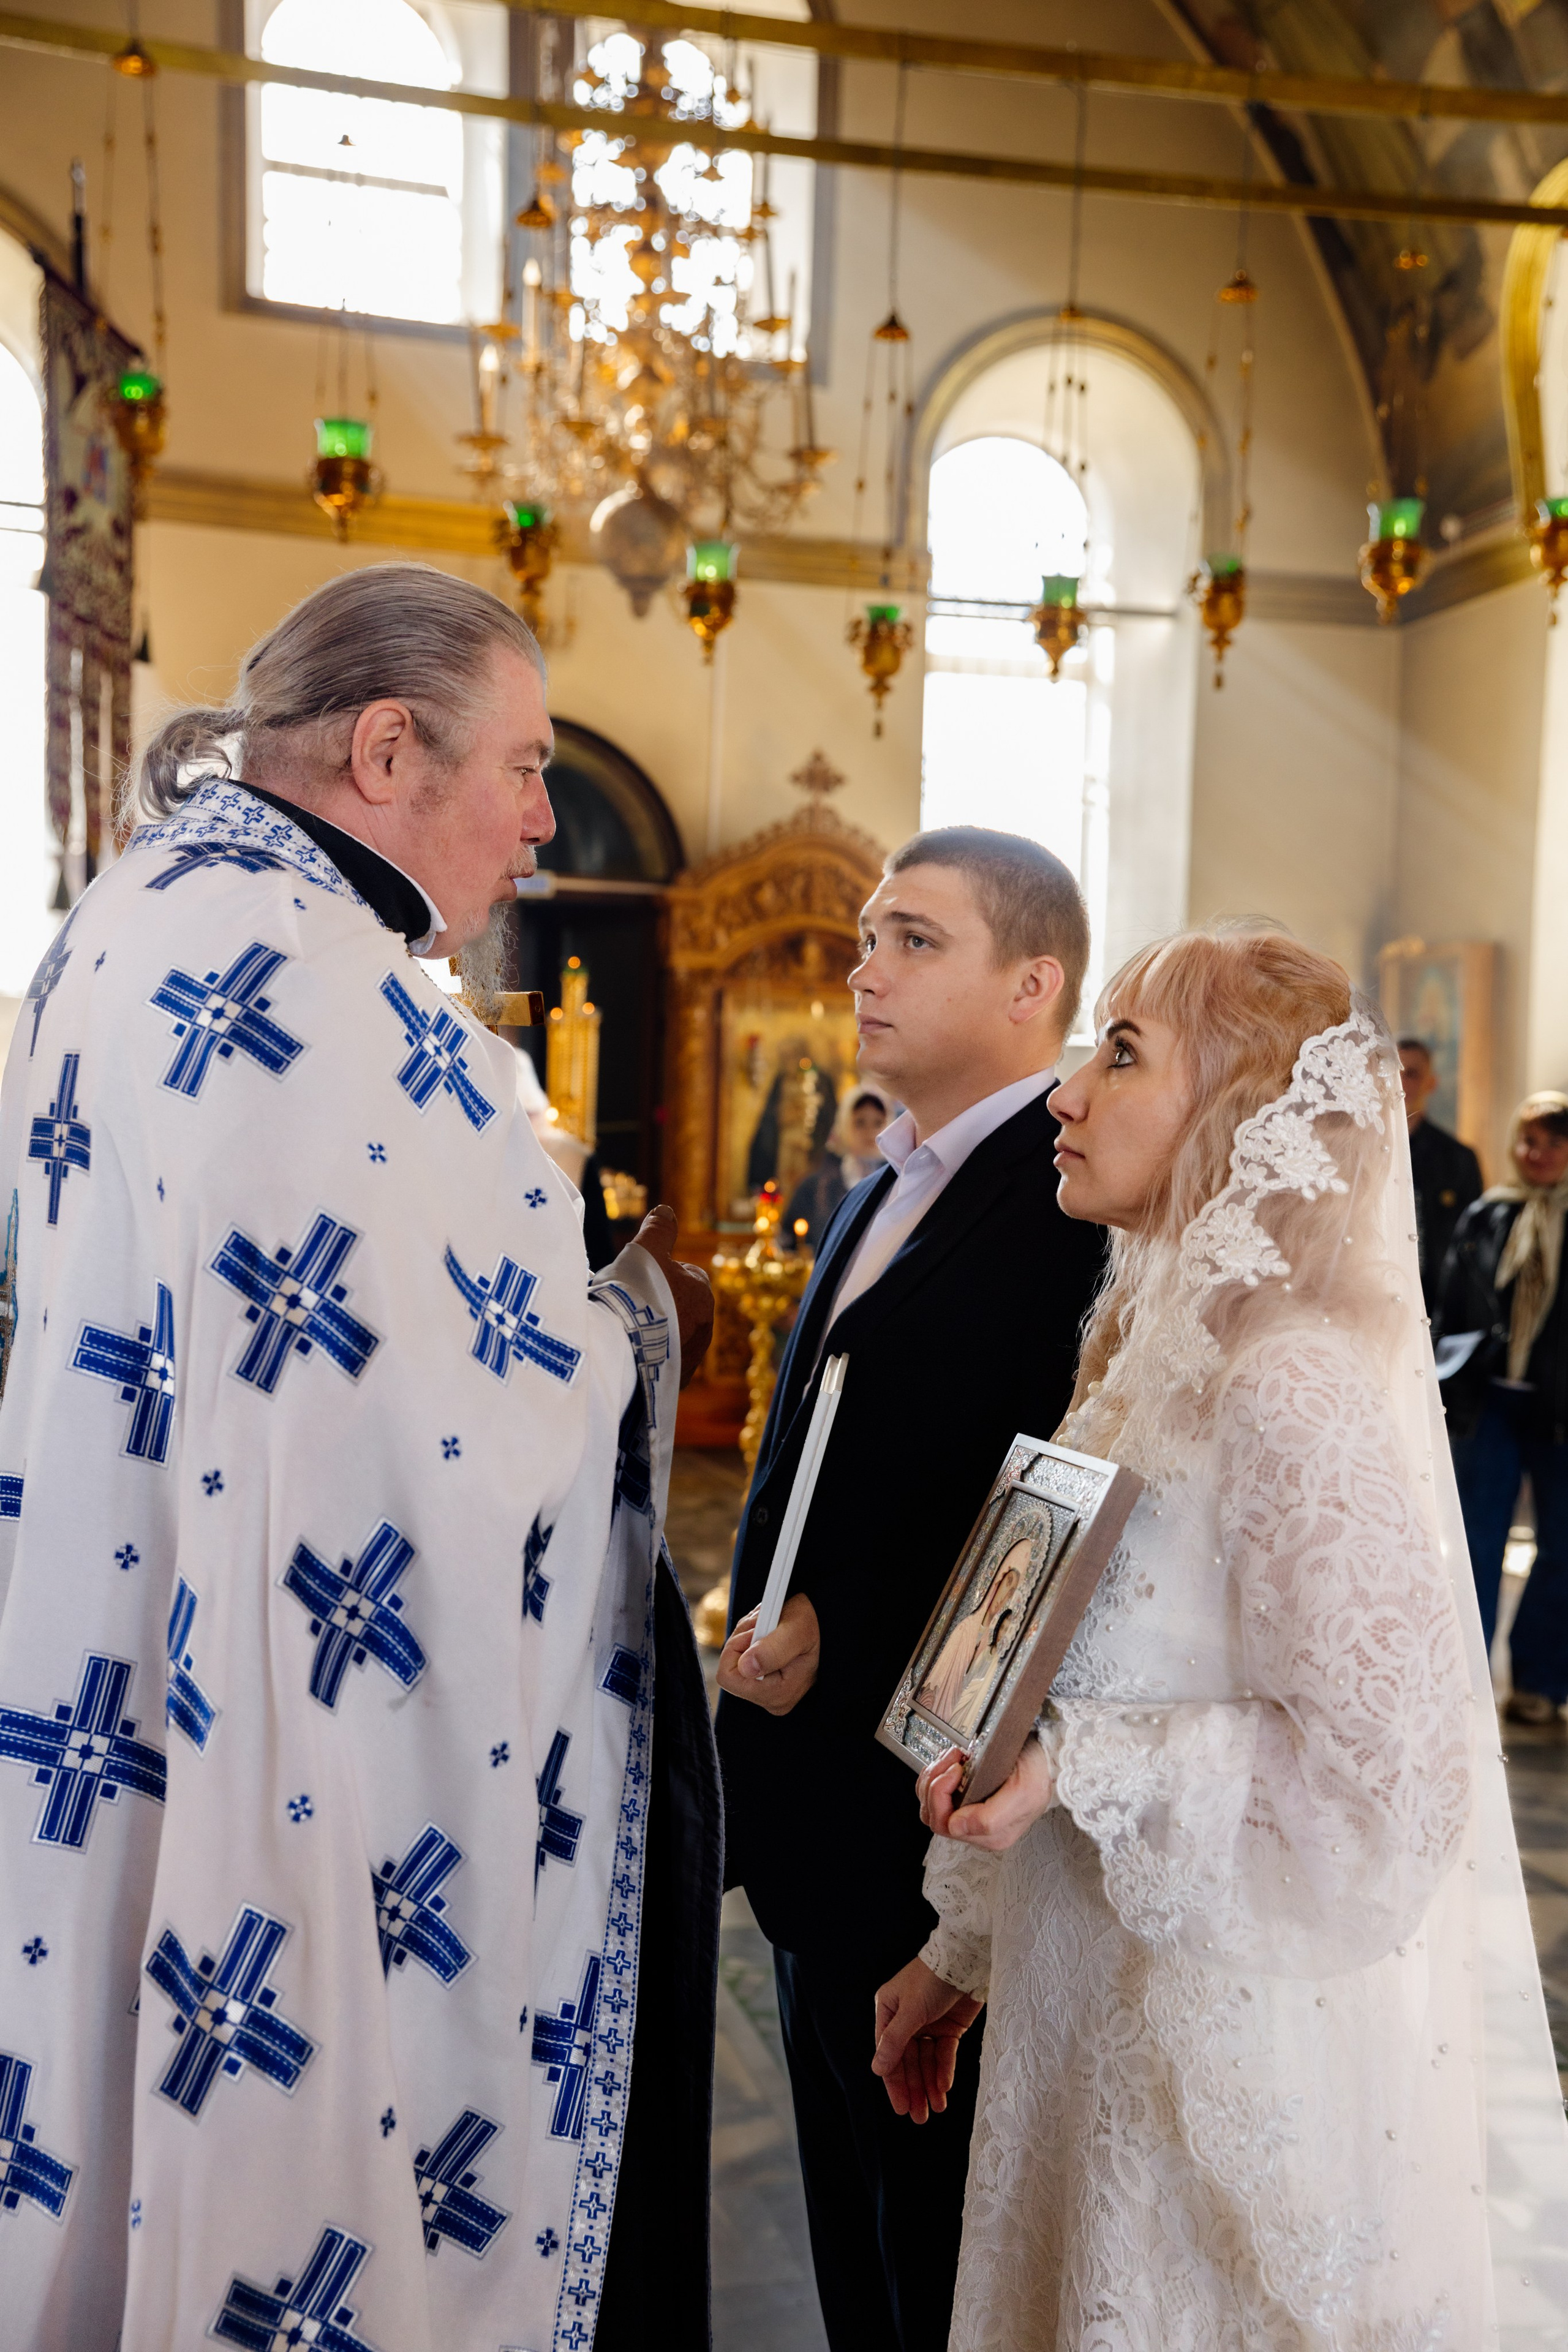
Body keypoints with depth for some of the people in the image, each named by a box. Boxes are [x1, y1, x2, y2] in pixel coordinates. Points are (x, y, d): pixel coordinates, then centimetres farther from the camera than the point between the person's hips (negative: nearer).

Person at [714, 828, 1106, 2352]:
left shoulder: (1080, 1204, -18)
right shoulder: (877, 1199, 13)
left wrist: (844, 1637, -19)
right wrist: (769, 1619, 7)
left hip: (939, 1833, -8)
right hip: (813, 1809, 9)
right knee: (853, 2216, 24)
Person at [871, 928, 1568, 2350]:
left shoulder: (1294, 1382, -22)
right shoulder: (1159, 1347, 5)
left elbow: (1385, 1759, -22)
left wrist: (1080, 1763, -24)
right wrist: (964, 1951, 15)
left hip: (1233, 2028, -8)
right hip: (1100, 2005, 8)